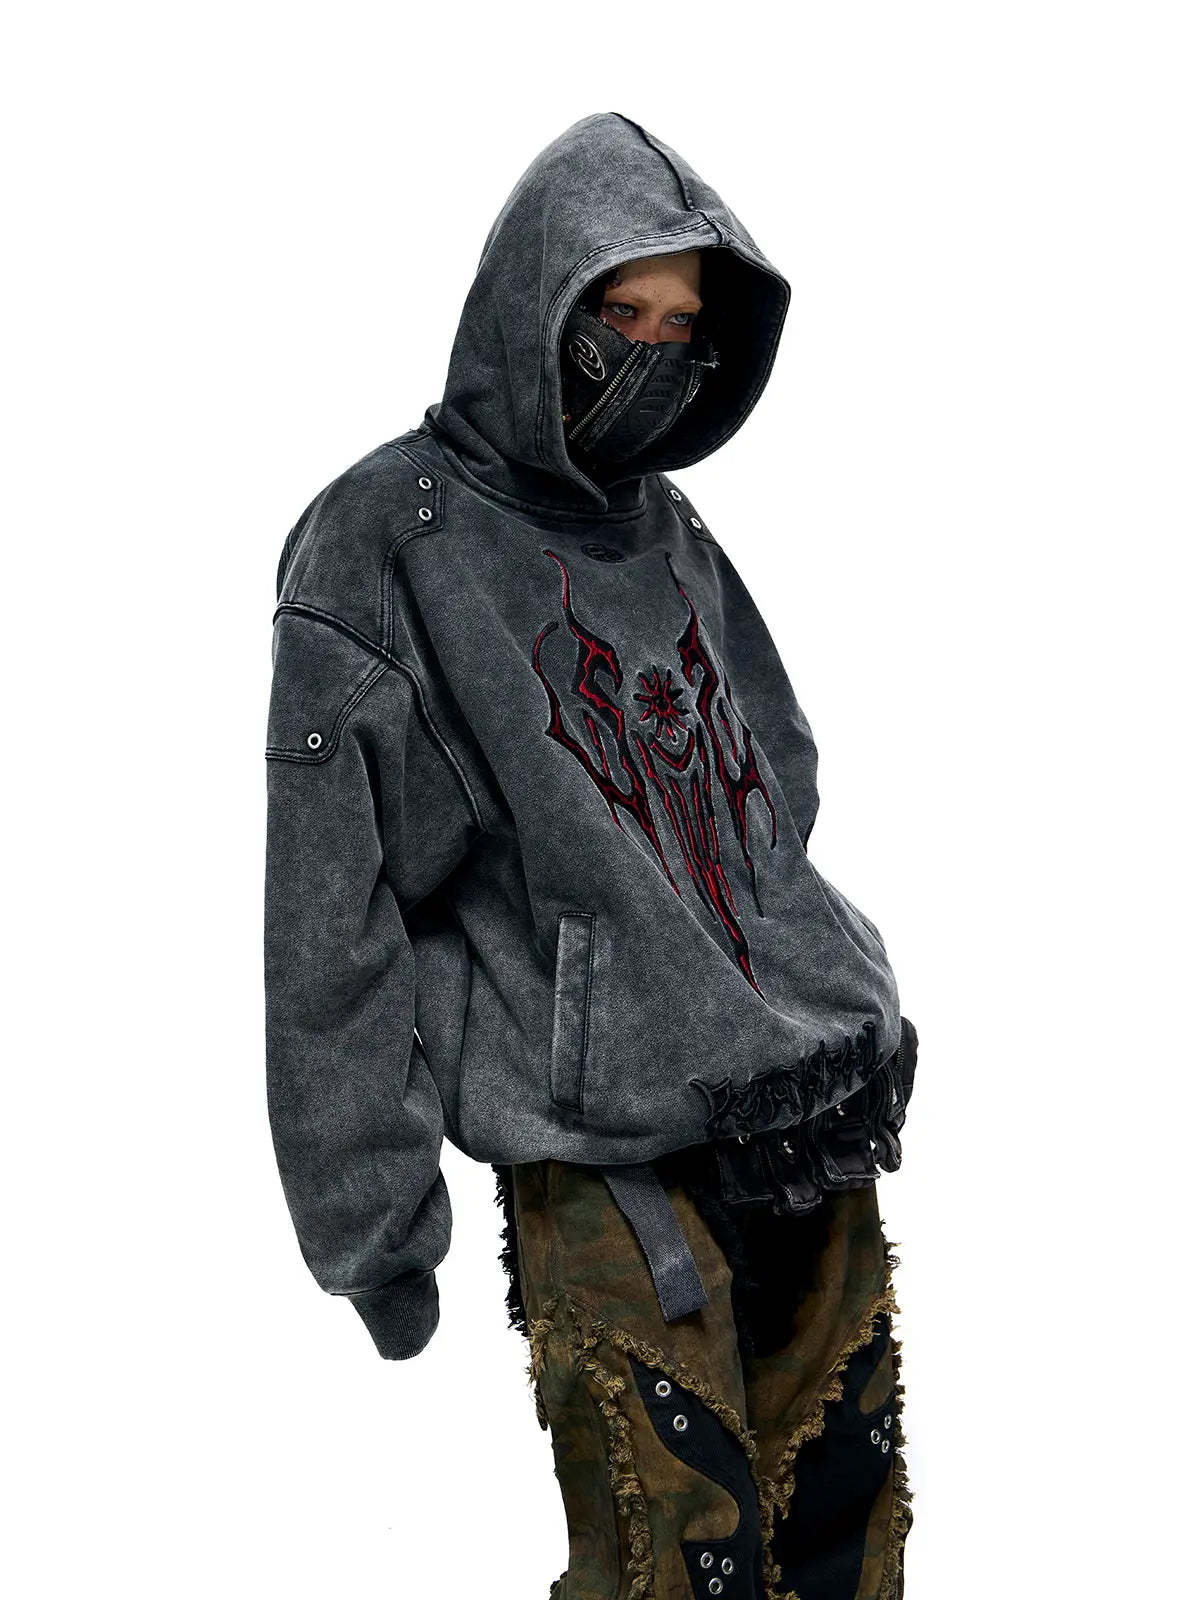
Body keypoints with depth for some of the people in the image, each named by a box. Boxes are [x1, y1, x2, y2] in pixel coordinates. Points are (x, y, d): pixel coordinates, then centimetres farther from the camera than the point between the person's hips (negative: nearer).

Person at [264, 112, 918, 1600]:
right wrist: (373, 1225, -8)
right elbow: (332, 922, -8)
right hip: (612, 1157, -6)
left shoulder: (674, 535, 14)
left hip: (817, 1128, 7)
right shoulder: (385, 542, -6)